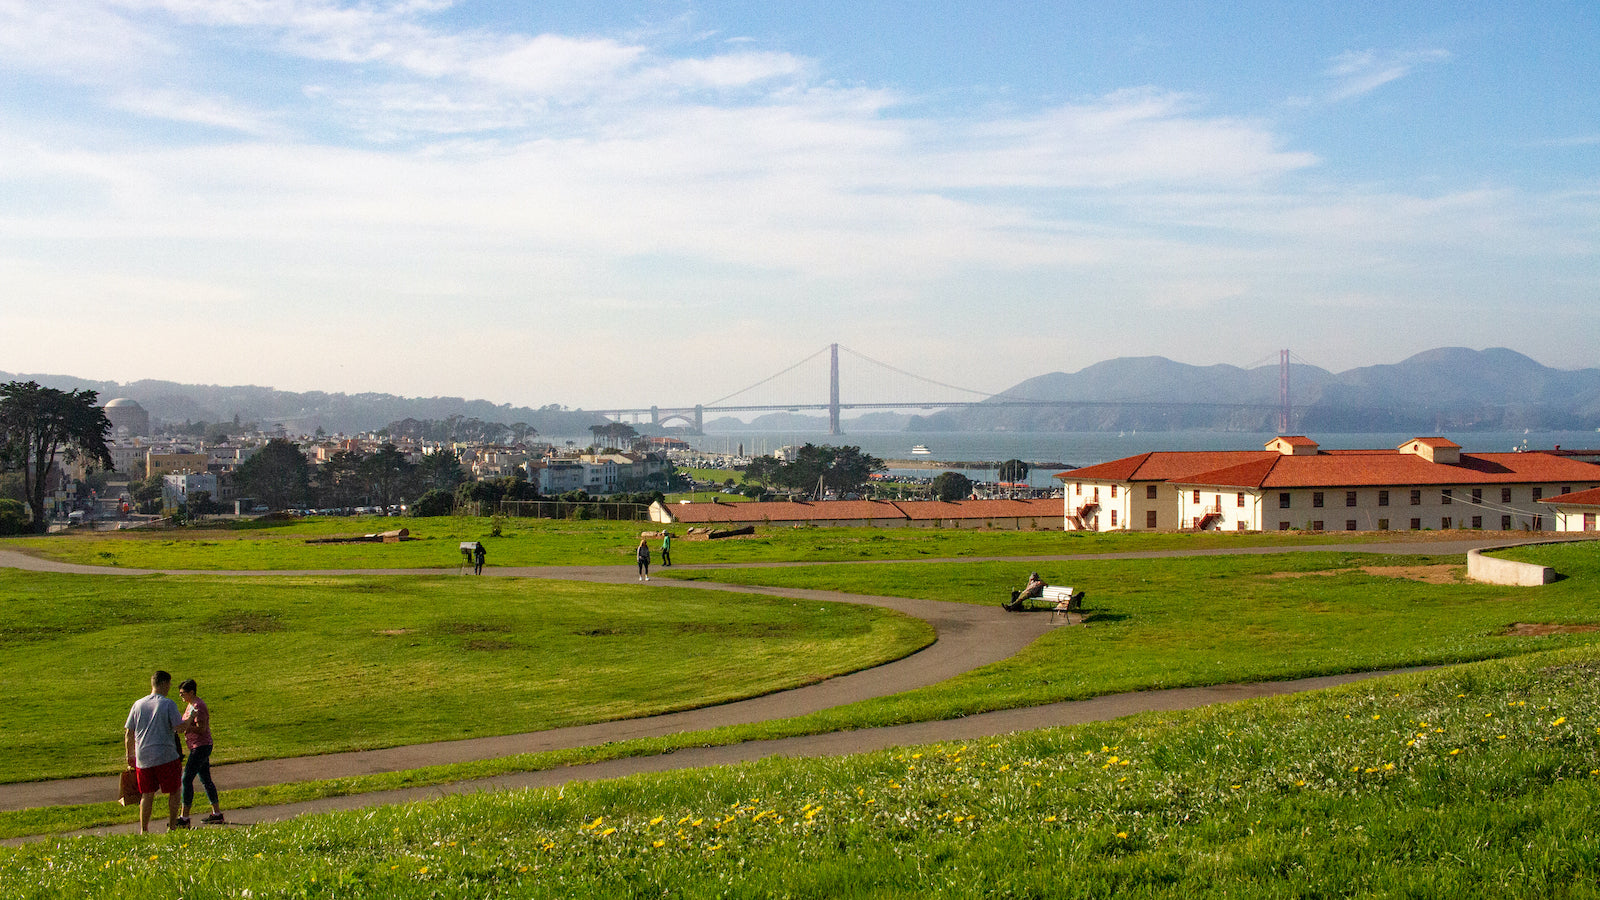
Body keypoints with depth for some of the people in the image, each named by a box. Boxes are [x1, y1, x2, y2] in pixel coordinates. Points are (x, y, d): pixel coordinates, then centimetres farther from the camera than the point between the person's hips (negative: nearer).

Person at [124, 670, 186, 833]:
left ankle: (143, 830, 9)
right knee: (174, 792, 10)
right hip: (167, 757, -4)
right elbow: (179, 727, -13)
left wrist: (130, 755, 19)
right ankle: (172, 826, 11)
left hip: (143, 758, 4)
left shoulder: (138, 704, 8)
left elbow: (128, 733, 10)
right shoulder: (168, 704, -7)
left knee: (147, 794, 11)